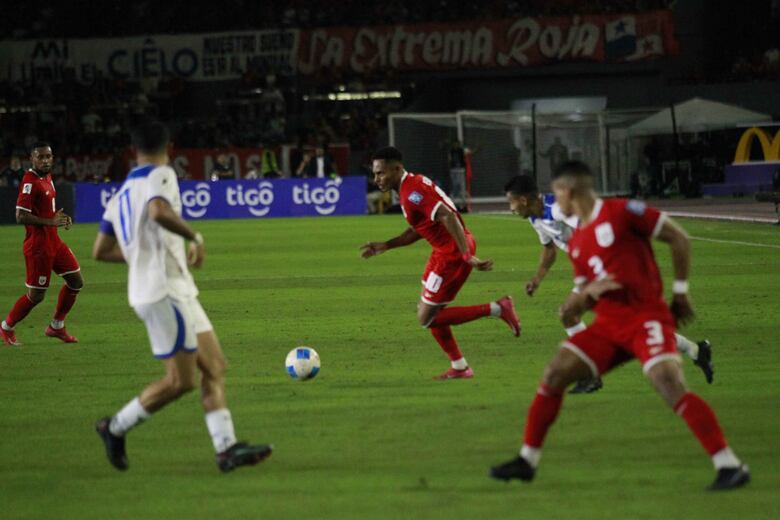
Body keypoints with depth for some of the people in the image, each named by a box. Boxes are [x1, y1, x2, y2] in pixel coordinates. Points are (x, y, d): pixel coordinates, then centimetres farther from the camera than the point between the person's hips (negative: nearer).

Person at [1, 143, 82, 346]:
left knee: (76, 282, 11)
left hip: (53, 241, 9)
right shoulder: (30, 181, -18)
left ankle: (56, 326, 25)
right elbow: (21, 216, -24)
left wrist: (61, 218, 5)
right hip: (38, 244, -9)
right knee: (36, 295, -3)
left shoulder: (47, 177, 10)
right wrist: (50, 222, -24)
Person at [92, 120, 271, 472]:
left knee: (214, 367, 4)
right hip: (164, 289, -9)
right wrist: (194, 237, -18)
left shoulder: (121, 195, 17)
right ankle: (116, 428, 5)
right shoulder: (161, 176, -8)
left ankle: (226, 448, -3)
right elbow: (159, 211, -31)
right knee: (181, 380, -6)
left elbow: (101, 251, 19)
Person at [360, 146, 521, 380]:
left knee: (427, 318, -6)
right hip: (444, 252, 10)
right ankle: (459, 367, 23)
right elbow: (417, 231, 25)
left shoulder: (412, 192, -19)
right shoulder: (411, 186, 14)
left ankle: (497, 309, -7)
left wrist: (467, 256, -32)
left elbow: (448, 217, -28)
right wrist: (384, 246, 22)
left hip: (452, 253, -10)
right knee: (428, 312, 16)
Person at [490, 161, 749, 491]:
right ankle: (527, 460, 12)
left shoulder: (621, 213, -8)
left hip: (646, 316, -8)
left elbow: (679, 238, -4)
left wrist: (680, 291, -2)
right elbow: (585, 295, 19)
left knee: (670, 385, -25)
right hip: (608, 324, 8)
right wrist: (586, 295, -6)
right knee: (554, 374, 1)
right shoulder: (576, 243, 15)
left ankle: (730, 466, -22)